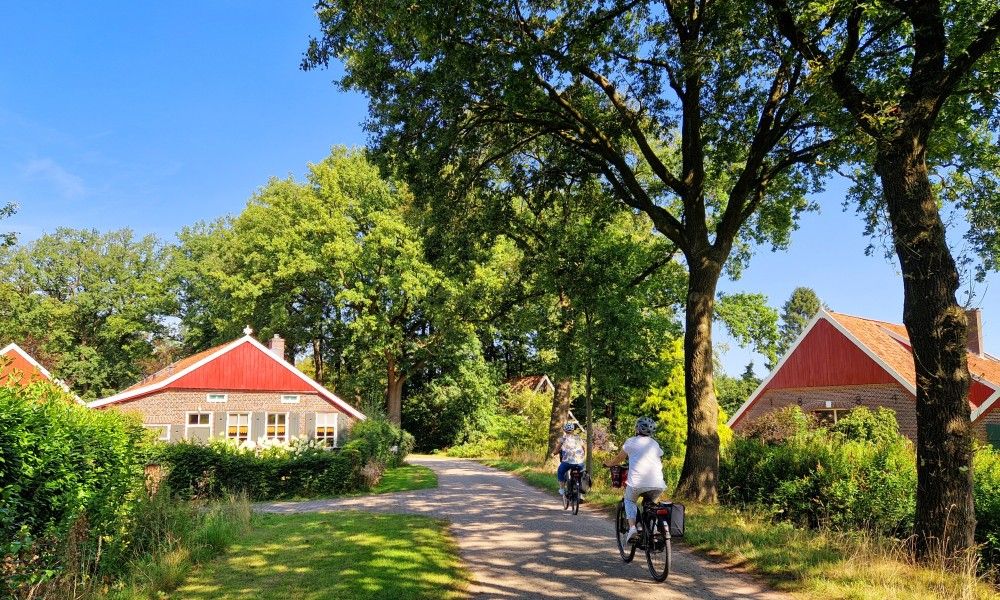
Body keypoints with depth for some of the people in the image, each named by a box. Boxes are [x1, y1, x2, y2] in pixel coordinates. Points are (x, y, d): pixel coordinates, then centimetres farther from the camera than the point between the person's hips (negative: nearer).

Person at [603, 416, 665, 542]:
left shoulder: (631, 442, 12)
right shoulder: (655, 444, 21)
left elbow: (618, 459, 23)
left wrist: (607, 463, 43)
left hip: (637, 483, -3)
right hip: (657, 485, 3)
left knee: (629, 500, 24)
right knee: (650, 502, 31)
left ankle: (632, 526, 3)